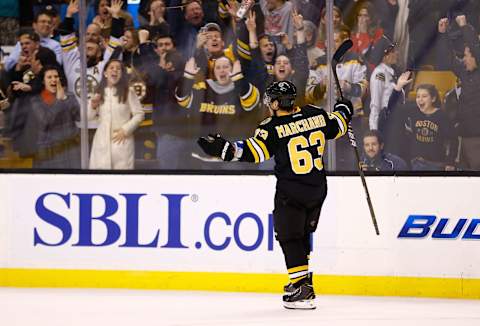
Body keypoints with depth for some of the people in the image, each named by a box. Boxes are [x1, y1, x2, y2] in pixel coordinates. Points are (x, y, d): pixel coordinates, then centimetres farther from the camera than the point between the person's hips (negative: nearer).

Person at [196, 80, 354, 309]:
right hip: (317, 189, 6)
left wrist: (223, 148, -24)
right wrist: (343, 111, 37)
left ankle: (302, 290, -8)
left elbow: (253, 152, -22)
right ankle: (304, 281, 30)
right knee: (303, 236, 23)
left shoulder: (273, 128, -15)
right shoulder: (315, 115, 1)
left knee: (289, 237, 1)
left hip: (291, 193, -6)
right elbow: (336, 127, 16)